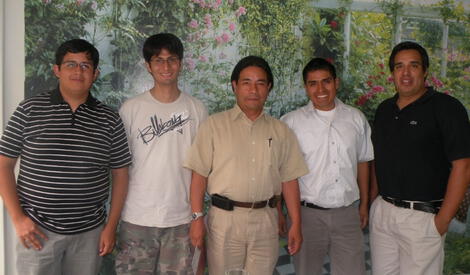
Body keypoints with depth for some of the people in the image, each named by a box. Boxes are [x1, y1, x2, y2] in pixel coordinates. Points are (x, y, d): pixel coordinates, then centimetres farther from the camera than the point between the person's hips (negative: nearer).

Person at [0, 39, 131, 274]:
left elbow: (120, 174, 5)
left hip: (89, 233, 2)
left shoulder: (109, 120, 1)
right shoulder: (29, 110, -3)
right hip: (38, 230, -1)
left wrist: (111, 226, 1)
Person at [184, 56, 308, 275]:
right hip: (224, 218, -2)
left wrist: (296, 224, 4)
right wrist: (197, 218, -8)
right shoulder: (214, 125, 1)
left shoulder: (281, 131, 9)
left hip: (266, 220, 2)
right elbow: (199, 175, -2)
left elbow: (289, 180, 8)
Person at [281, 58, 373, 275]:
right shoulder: (291, 122, -5)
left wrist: (364, 204, 14)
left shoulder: (356, 118, 5)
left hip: (347, 213, 2)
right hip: (307, 213, -2)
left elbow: (362, 161, 13)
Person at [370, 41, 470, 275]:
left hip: (422, 217, -5)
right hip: (382, 211, 6)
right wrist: (373, 199, 8)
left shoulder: (445, 107, -9)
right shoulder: (384, 109, 9)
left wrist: (443, 220, -15)